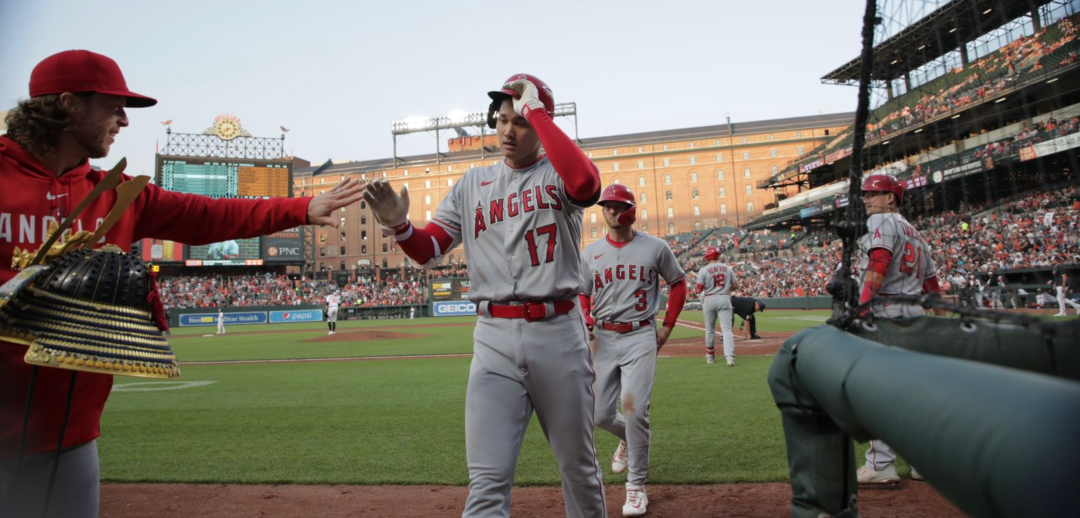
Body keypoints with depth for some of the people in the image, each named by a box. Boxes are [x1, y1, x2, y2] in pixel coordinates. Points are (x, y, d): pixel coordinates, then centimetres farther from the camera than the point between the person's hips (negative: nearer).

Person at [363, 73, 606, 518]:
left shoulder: (557, 174, 2)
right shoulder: (473, 183, 12)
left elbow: (587, 186, -24)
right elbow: (429, 252, 10)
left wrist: (536, 110, -15)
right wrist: (398, 225, -12)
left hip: (558, 332, -1)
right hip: (494, 338, 2)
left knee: (579, 465, 15)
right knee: (487, 481, -2)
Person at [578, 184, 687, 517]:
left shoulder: (655, 248, 0)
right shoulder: (590, 253, 6)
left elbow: (678, 283, 11)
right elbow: (582, 294, 12)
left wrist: (667, 327, 6)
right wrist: (585, 320, -9)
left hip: (640, 337, -3)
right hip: (604, 339, 3)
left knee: (634, 410, -11)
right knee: (600, 415, 6)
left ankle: (636, 486, 8)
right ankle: (629, 439, 42)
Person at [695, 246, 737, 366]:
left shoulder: (704, 270, -6)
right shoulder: (727, 268, 4)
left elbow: (699, 289, -6)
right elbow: (735, 285, 8)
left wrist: (696, 283, 15)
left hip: (709, 300, -1)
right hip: (724, 299, 1)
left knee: (710, 329, 14)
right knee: (727, 329, -4)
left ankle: (710, 356, 26)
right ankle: (730, 357, -18)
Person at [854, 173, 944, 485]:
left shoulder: (882, 221, -2)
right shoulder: (915, 233, 25)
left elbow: (878, 266, -18)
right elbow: (932, 283, 23)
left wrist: (862, 307, -25)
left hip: (886, 312, -9)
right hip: (915, 316, 9)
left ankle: (880, 467, -8)